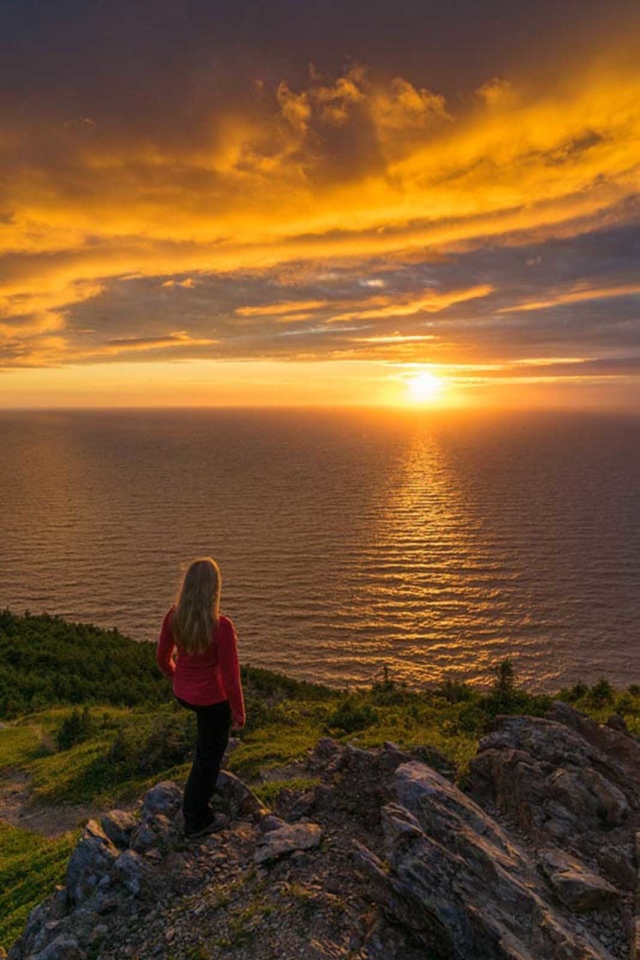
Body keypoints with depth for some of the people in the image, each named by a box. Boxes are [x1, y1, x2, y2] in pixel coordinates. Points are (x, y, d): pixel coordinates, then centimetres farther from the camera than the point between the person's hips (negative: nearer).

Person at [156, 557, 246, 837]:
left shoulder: (173, 616, -16)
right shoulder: (222, 627, -32)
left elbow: (162, 657, -1)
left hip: (183, 694, 6)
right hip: (213, 700, -6)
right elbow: (231, 676, -23)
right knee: (208, 756, 18)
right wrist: (239, 712, -7)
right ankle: (195, 820, 37)